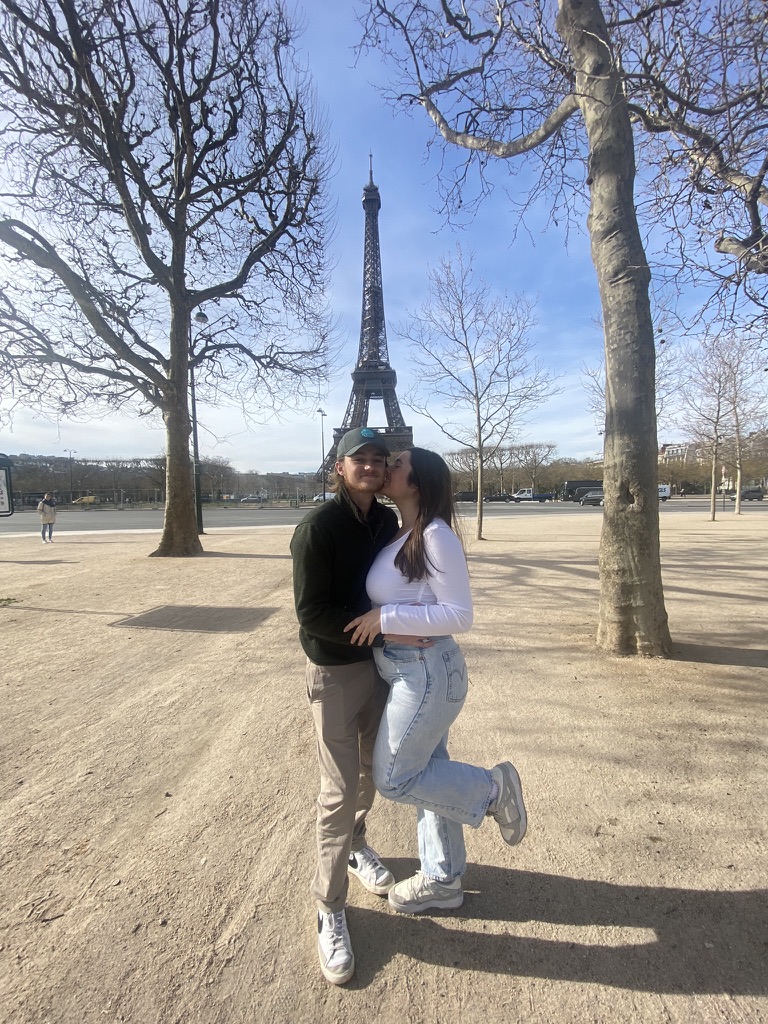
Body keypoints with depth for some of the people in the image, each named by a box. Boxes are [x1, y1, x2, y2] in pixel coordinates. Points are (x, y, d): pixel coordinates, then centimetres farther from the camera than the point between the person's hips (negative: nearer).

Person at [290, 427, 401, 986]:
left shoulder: (388, 521, -1)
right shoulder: (319, 527, -19)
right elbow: (312, 613, -21)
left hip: (380, 664, 6)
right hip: (335, 671, -6)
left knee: (370, 769, 22)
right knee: (339, 789, 2)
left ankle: (356, 845, 50)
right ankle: (330, 909, 24)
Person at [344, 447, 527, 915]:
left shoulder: (436, 536, -19)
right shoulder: (401, 536, 6)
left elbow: (459, 615, -21)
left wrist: (384, 617, -22)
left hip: (428, 673, -8)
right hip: (408, 670, 8)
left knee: (395, 778, 4)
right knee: (429, 771, 19)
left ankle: (492, 789, 20)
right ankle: (443, 880, 38)